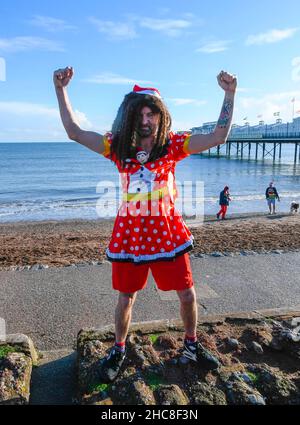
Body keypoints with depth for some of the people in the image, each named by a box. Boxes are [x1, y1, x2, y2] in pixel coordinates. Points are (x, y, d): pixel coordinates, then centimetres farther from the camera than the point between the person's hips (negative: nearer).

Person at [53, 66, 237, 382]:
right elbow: (74, 132, -1)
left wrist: (229, 93, -11)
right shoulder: (119, 145, -1)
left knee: (187, 295, 11)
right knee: (126, 298, 13)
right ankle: (118, 351, 39)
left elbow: (218, 136, -7)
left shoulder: (173, 144, -3)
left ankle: (191, 346, 39)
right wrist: (61, 90, -6)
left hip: (167, 231, 0)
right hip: (130, 232, 0)